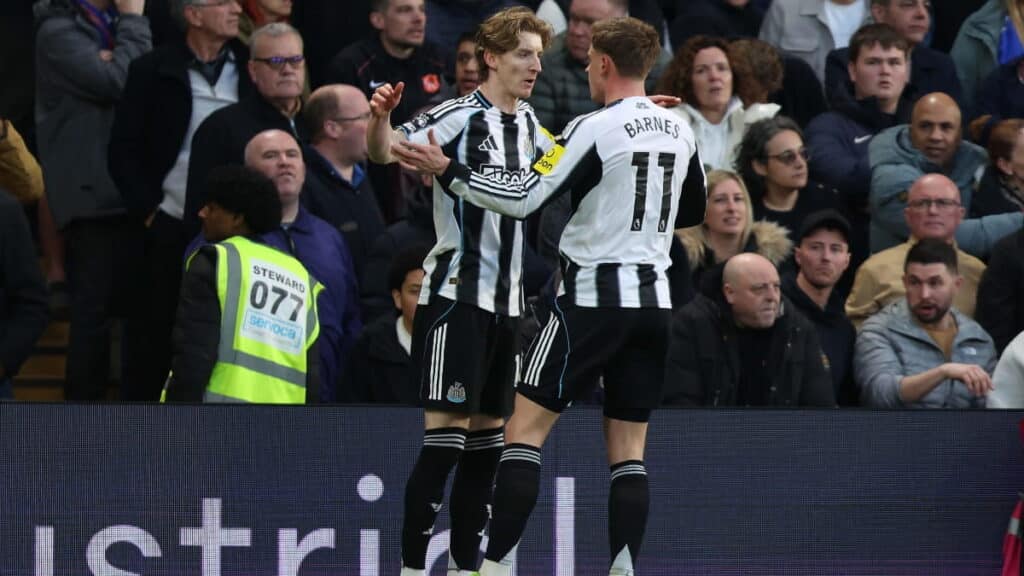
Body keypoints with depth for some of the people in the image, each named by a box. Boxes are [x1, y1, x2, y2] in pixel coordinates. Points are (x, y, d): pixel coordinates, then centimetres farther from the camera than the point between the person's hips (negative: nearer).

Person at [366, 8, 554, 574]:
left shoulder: (527, 124, 12)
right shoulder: (459, 116, -11)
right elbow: (386, 151, -24)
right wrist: (381, 117, -45)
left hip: (505, 302, 8)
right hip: (456, 296, -8)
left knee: (486, 443, 10)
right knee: (445, 439, -12)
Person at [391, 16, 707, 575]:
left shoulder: (596, 129, -13)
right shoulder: (678, 131, 8)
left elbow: (524, 197, -15)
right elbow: (694, 210, 22)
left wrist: (448, 171, -5)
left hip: (594, 297, -6)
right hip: (653, 301, 6)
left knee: (525, 426, -1)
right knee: (628, 449, 8)